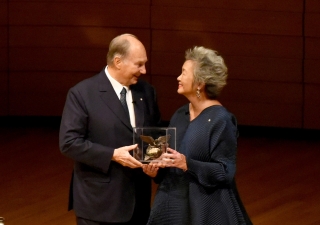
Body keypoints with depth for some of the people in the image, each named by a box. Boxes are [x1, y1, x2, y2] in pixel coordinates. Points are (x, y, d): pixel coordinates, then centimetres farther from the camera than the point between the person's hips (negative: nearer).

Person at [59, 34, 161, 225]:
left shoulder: (147, 92, 8)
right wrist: (112, 155, -21)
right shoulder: (82, 94, -9)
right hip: (100, 202, -5)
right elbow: (69, 142, -13)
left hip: (138, 200, 5)